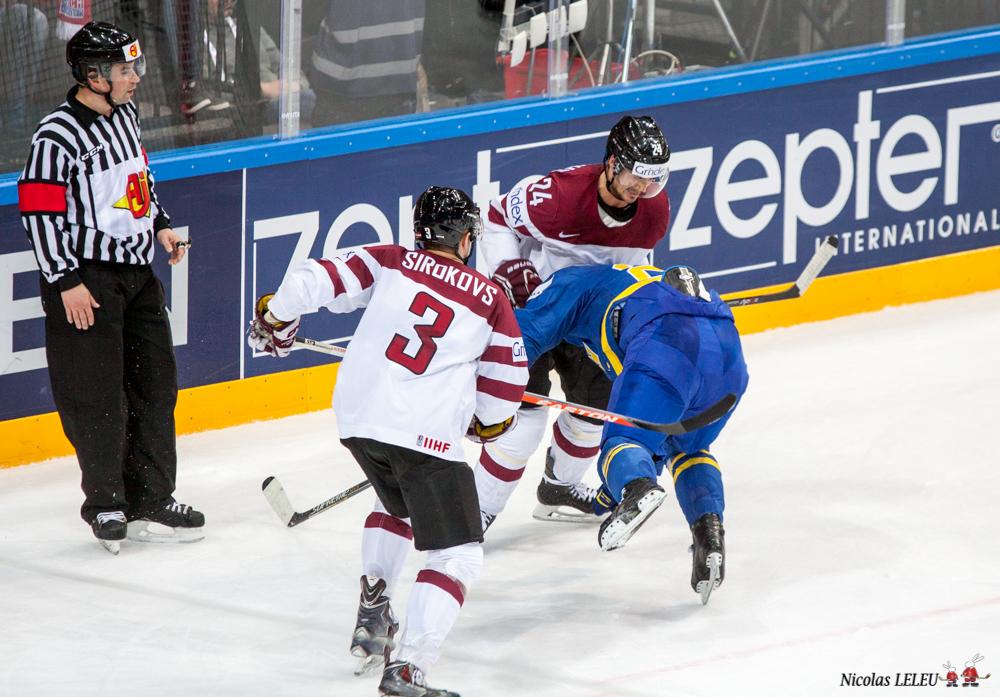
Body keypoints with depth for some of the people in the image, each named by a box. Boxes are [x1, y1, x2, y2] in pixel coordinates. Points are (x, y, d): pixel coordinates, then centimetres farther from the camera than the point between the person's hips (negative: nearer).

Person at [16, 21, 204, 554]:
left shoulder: (124, 114, 7)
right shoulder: (57, 136, -19)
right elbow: (39, 212, -18)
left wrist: (159, 224, 17)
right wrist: (66, 281, -18)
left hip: (137, 271, 9)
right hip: (86, 278, -9)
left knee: (154, 382, 11)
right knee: (98, 395, -5)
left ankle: (150, 501, 19)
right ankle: (106, 503, 8)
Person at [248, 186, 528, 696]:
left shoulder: (390, 263, 12)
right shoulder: (490, 298, 10)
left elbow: (313, 282, 3)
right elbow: (506, 384, 11)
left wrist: (275, 318, 22)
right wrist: (488, 423, 31)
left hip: (358, 416, 5)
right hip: (426, 433, -5)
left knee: (397, 503, 35)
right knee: (458, 555, -2)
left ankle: (371, 619, 35)